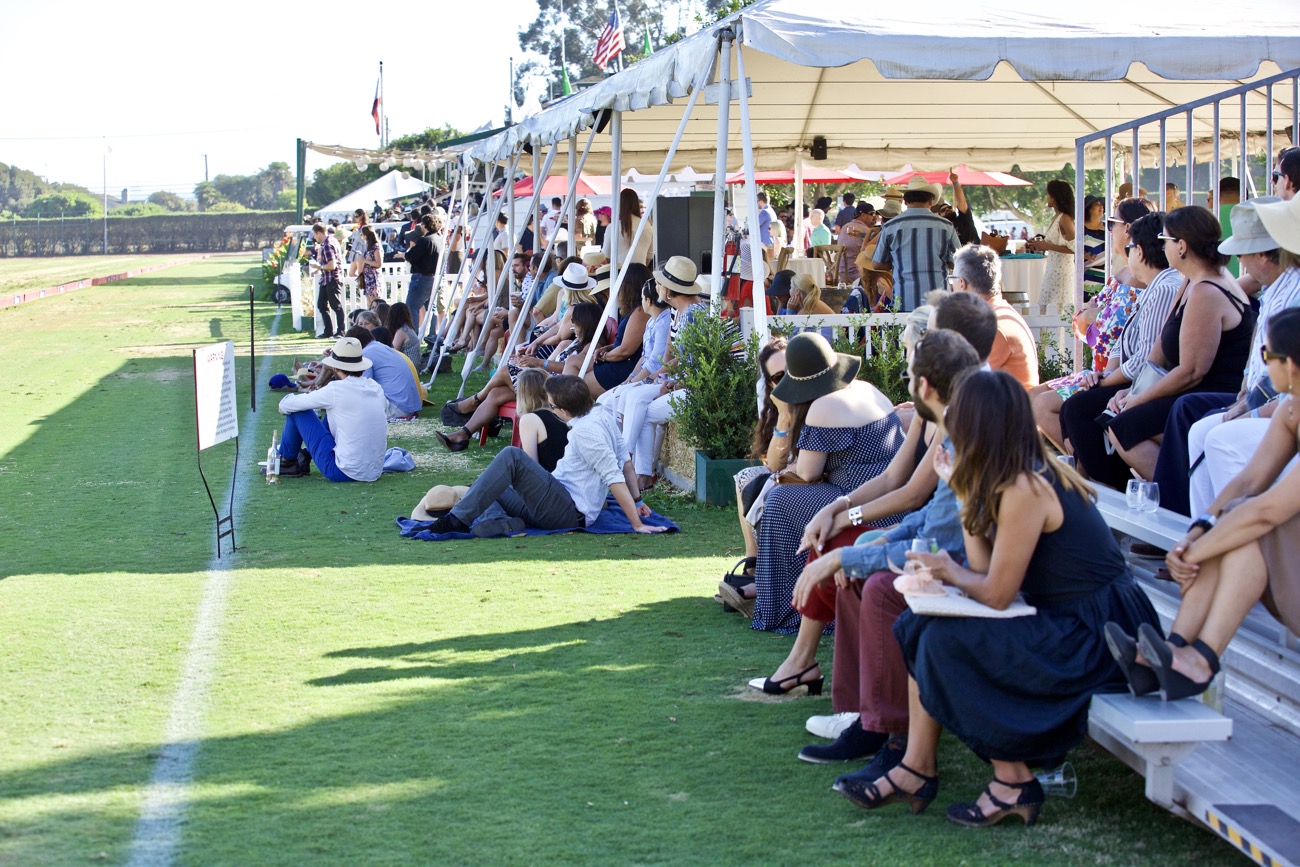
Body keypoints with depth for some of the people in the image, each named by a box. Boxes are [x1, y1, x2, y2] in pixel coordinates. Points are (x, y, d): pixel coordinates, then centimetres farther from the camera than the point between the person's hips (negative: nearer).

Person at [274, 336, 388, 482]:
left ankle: (287, 462, 25)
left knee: (298, 410, 5)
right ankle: (305, 457, 36)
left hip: (343, 473, -6)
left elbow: (286, 405, -5)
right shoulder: (375, 388, 1)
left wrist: (284, 406, 21)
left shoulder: (336, 390, -14)